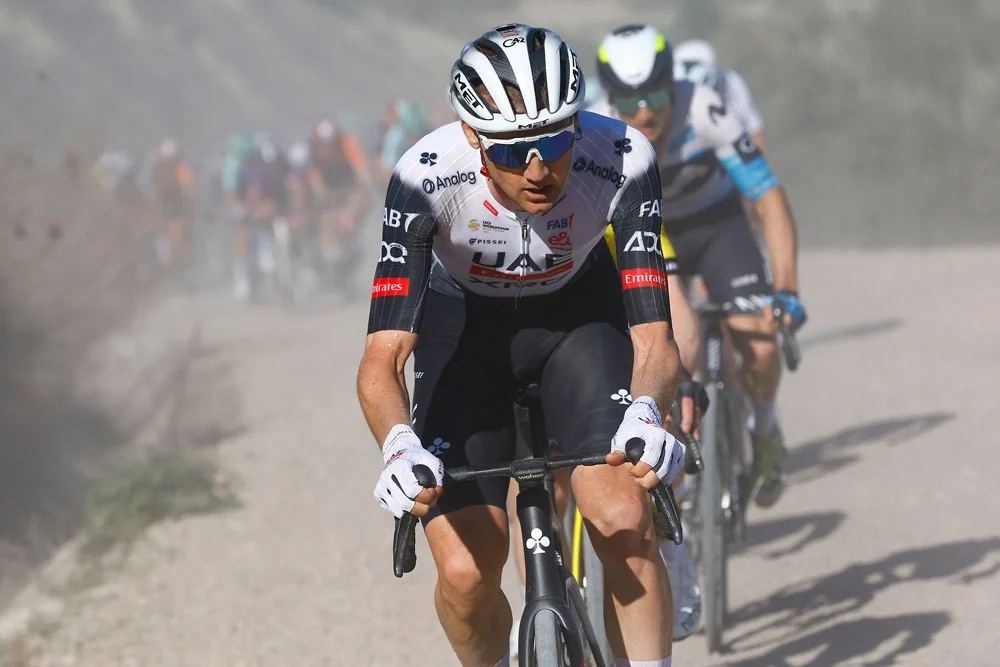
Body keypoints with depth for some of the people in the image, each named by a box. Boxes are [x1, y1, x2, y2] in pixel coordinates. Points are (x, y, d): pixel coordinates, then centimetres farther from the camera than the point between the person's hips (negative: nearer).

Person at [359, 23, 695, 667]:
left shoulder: (622, 161, -32)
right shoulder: (427, 177, -34)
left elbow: (655, 339, -33)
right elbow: (383, 357, -36)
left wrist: (644, 414, -54)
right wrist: (400, 445, -55)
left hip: (581, 311, 0)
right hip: (464, 321, 0)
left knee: (625, 522, -22)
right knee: (467, 572, -12)